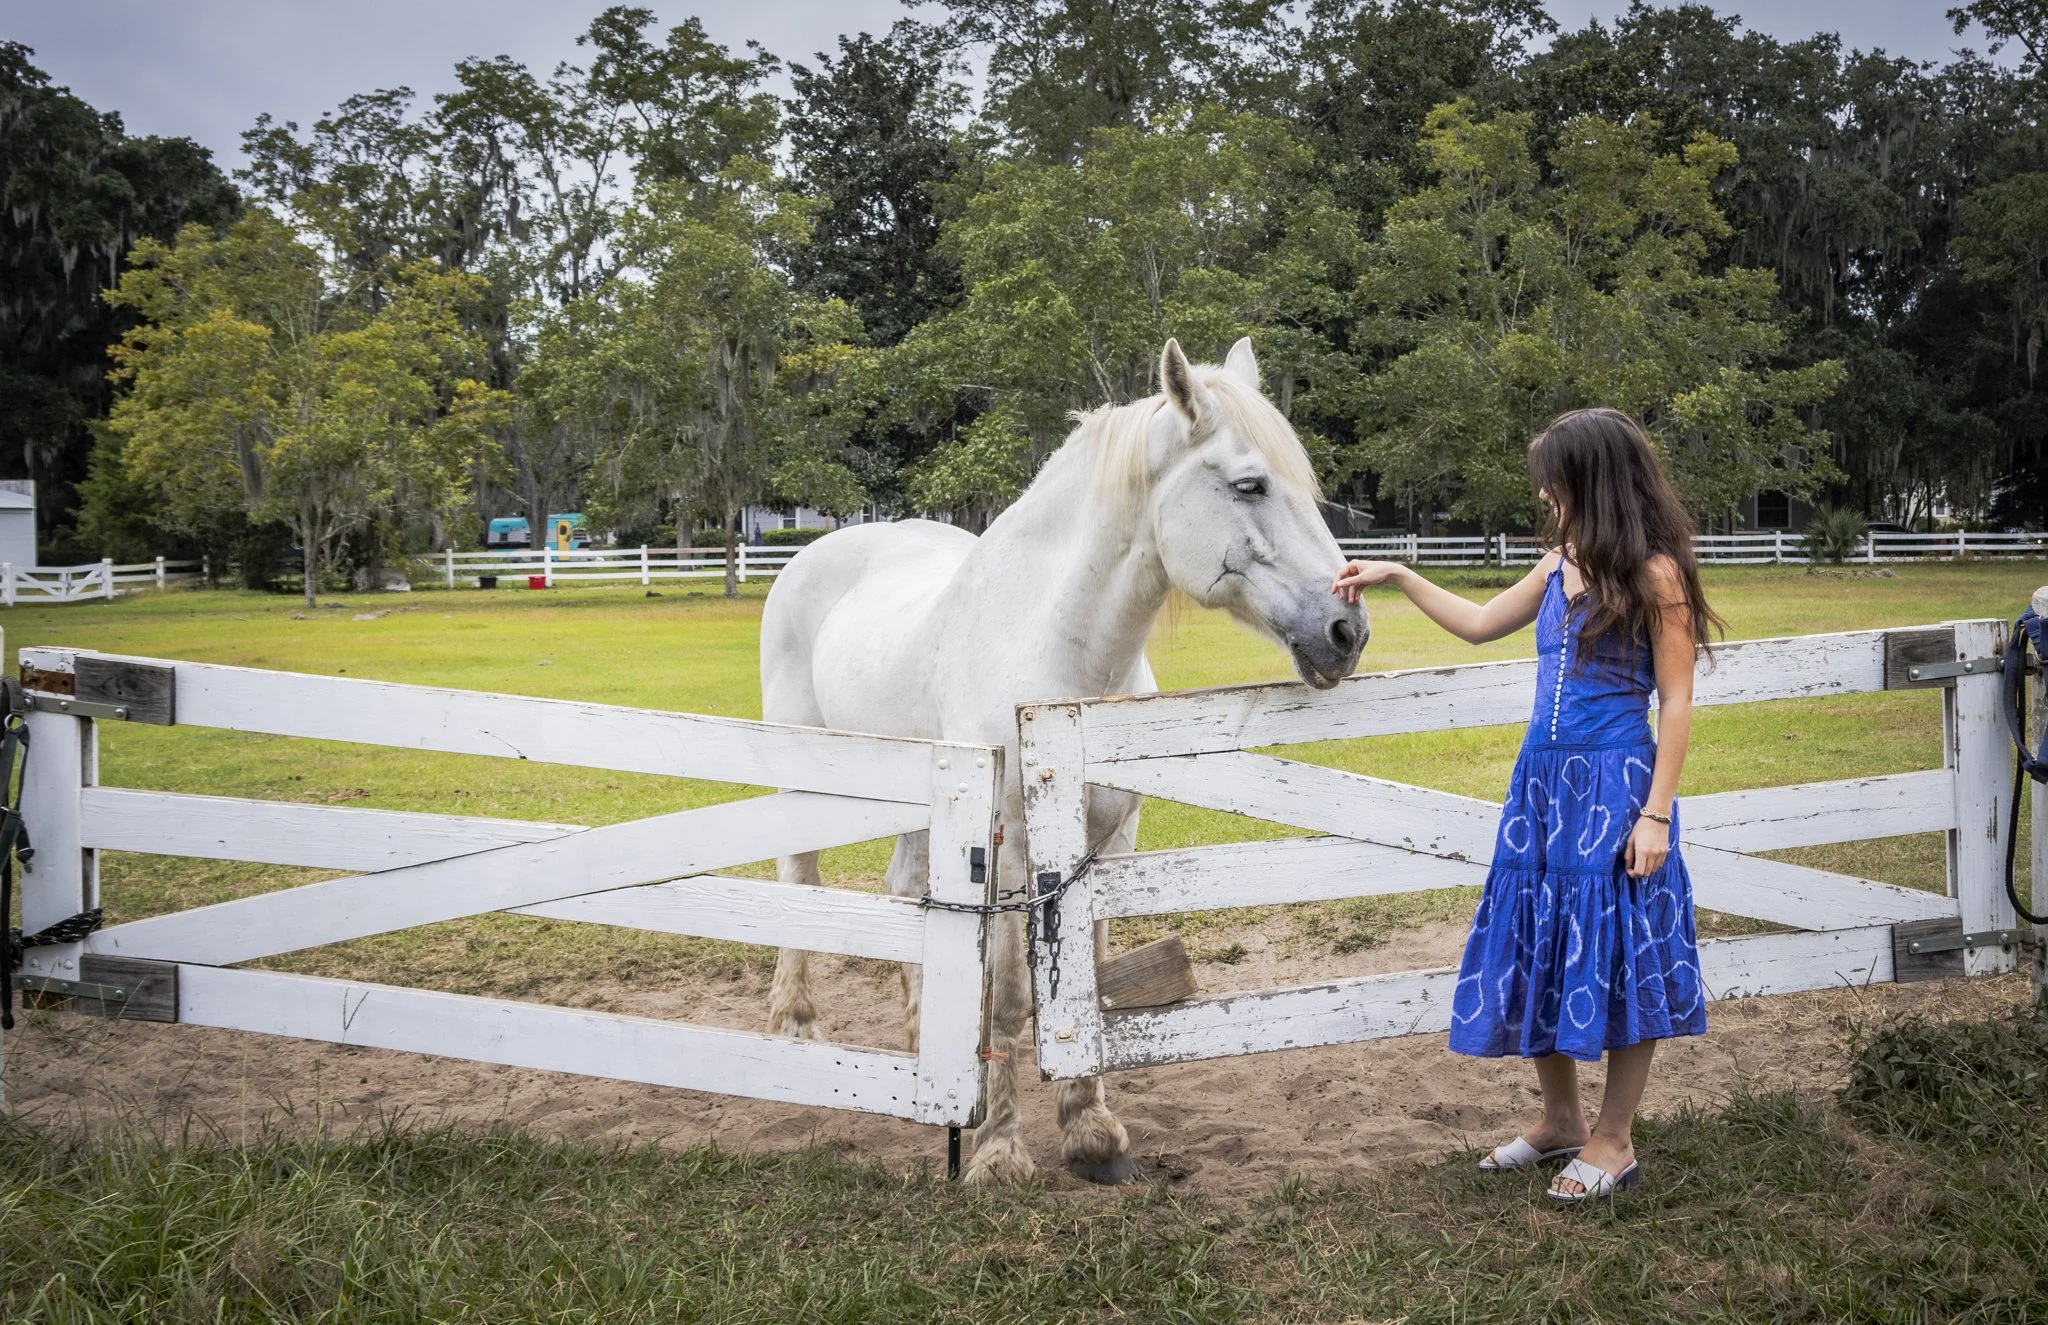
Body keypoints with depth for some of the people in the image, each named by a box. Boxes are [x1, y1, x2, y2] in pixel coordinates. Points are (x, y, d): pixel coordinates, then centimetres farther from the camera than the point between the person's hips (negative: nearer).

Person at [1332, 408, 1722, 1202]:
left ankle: (1613, 1140, 13)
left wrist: (1656, 814, -16)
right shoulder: (1561, 563, 10)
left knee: (1614, 953, 1)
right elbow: (1481, 624, 24)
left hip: (1614, 783, -7)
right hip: (1542, 780, 8)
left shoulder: (1653, 574, -11)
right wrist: (1398, 579, 20)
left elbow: (1676, 702, -12)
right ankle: (1559, 1121, 27)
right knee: (1538, 947, 11)